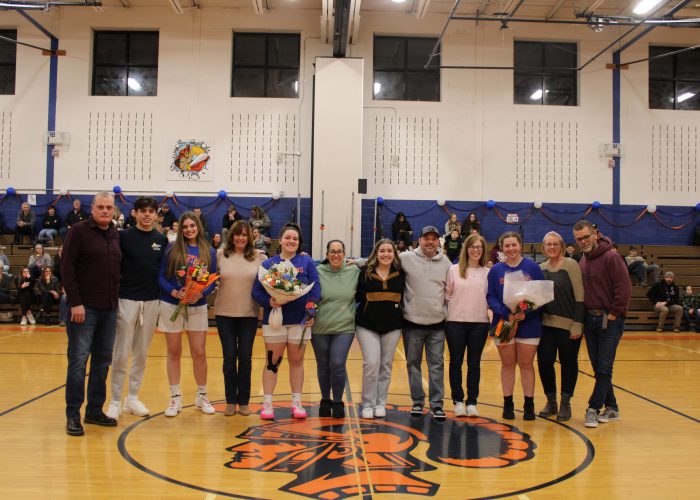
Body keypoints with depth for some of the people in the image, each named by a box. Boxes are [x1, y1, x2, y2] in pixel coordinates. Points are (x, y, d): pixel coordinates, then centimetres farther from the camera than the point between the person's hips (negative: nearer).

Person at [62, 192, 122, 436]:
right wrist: (75, 303, -15)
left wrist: (117, 299, 8)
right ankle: (73, 416, 6)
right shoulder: (79, 231, -5)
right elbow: (67, 268, -10)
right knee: (78, 360, -3)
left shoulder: (116, 235, 11)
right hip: (84, 307, -6)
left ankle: (95, 411, 20)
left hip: (109, 308, 6)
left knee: (103, 361, 10)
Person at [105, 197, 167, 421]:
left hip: (151, 301, 3)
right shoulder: (124, 236, -2)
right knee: (121, 354, -1)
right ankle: (115, 401, 10)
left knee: (141, 354, 11)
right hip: (127, 300, -3)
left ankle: (132, 398, 22)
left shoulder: (162, 240, 7)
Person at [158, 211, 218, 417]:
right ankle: (175, 398, 18)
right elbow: (161, 277, -4)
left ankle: (202, 396, 21)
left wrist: (201, 294, -17)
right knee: (174, 353, 7)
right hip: (172, 306, -1)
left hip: (197, 307, 1)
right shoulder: (172, 250, -3)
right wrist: (174, 292, -20)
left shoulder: (209, 252, 2)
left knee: (199, 353, 3)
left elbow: (213, 280, 1)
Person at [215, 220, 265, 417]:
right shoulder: (221, 255, 2)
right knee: (229, 357, 5)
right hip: (225, 313, 0)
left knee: (245, 358, 5)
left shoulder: (258, 257, 1)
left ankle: (244, 401, 18)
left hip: (249, 314, 0)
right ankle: (230, 401, 18)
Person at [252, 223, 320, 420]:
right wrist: (269, 302, -21)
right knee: (272, 362, 5)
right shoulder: (268, 264, 3)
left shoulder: (307, 262, 4)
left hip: (300, 320, 1)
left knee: (296, 361, 11)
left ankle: (296, 403, 20)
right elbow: (257, 290, -2)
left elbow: (315, 287, -5)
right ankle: (267, 404, 14)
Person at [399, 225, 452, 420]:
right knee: (413, 364, 9)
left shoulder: (446, 263, 5)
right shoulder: (407, 258, -4)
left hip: (437, 323, 1)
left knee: (437, 365, 5)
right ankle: (417, 401, 22)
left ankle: (436, 404, 12)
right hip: (412, 322, -1)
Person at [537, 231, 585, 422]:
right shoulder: (541, 268, 8)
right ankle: (551, 401, 21)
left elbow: (580, 297, -10)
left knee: (568, 363, 6)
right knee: (544, 363, 5)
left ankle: (565, 403, 19)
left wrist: (577, 324, -14)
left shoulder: (571, 265, -7)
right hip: (545, 324, 4)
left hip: (568, 325, -4)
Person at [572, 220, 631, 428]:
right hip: (590, 320, 7)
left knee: (604, 368, -4)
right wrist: (583, 317, 7)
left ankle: (593, 409, 3)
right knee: (598, 367, 11)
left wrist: (613, 314, -13)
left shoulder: (610, 257, -12)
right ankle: (611, 408, 22)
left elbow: (625, 288, -16)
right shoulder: (582, 261, 9)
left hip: (609, 321, -7)